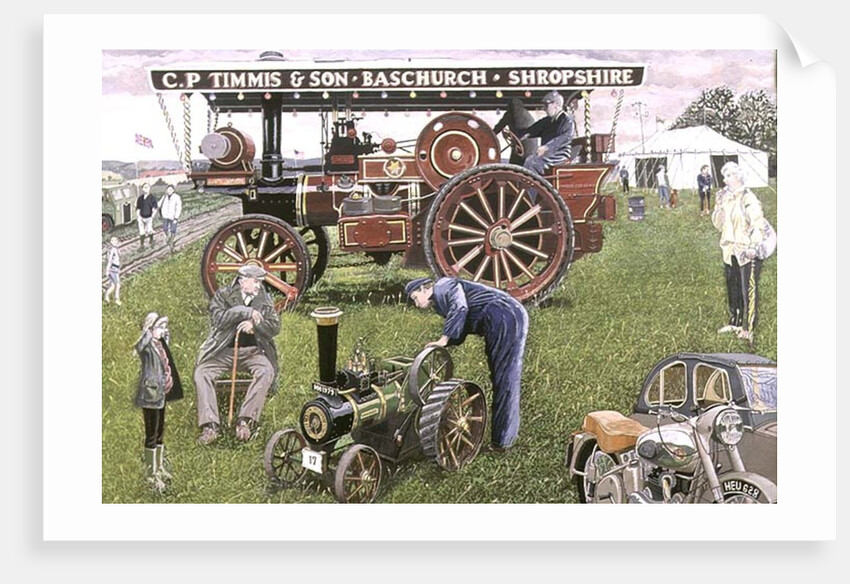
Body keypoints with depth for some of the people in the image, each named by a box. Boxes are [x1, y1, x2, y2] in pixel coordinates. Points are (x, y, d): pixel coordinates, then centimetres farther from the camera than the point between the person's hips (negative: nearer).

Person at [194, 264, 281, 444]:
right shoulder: (223, 294, 4)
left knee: (266, 372, -30)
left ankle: (245, 421, -32)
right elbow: (218, 318, -13)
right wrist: (245, 312, -17)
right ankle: (209, 426, -29)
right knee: (201, 372, -25)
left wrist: (254, 324, -17)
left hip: (253, 351, 1)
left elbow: (275, 327, 2)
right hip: (224, 350, -1)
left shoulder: (265, 299, 11)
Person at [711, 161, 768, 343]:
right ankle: (734, 322, 32)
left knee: (748, 291, -2)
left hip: (747, 253, -8)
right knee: (732, 290, 18)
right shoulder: (725, 197, 9)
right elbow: (719, 224, 12)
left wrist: (753, 247, -25)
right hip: (730, 251, 8)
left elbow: (758, 225, -16)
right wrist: (718, 205, -2)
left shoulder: (748, 199, -14)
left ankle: (748, 329, 5)